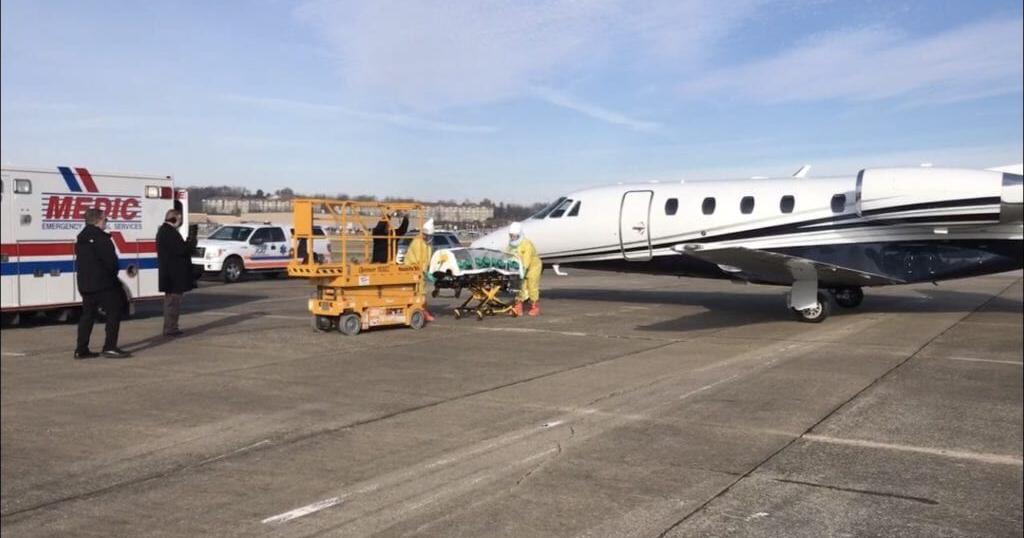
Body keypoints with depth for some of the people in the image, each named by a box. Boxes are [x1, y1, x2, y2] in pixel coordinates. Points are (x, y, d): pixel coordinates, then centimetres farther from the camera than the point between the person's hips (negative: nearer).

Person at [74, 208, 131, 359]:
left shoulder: (81, 238, 15)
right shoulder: (100, 237, -14)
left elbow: (80, 261, 18)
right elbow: (111, 261, -15)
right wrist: (114, 273, 3)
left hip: (84, 283, 9)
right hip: (103, 283, -9)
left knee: (88, 314, 12)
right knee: (114, 312, -3)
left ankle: (81, 349, 11)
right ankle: (110, 347, -8)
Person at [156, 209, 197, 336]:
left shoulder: (164, 230, 16)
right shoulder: (170, 232, -18)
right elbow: (181, 249, -24)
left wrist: (187, 243, 5)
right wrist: (192, 242, -8)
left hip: (169, 273, 11)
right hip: (174, 274, -11)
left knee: (170, 300, 17)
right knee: (173, 301, -5)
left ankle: (169, 327, 26)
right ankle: (171, 328, -2)